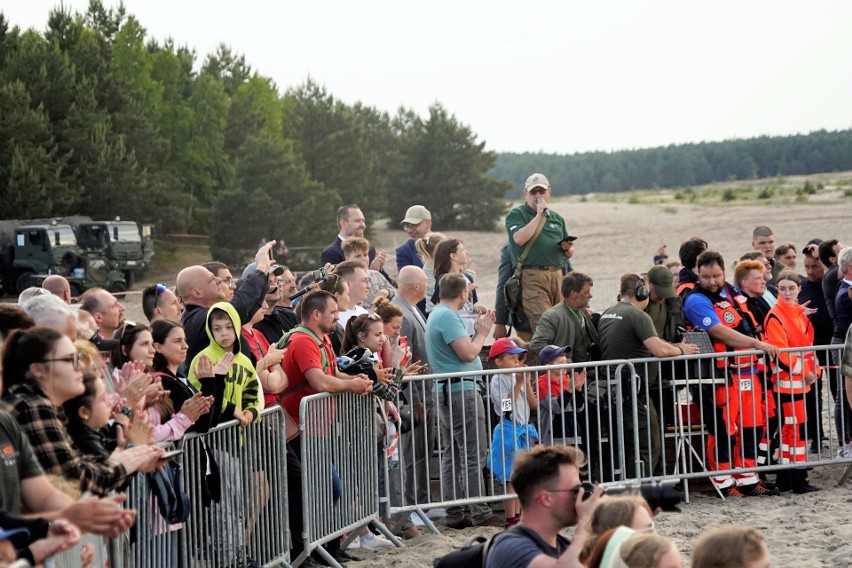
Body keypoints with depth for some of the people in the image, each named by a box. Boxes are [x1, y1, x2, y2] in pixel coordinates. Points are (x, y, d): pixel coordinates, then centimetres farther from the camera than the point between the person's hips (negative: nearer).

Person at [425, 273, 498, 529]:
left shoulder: (437, 315, 17)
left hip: (446, 391, 11)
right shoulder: (448, 317, -15)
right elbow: (467, 354, -20)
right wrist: (482, 332, -4)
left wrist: (478, 331, 11)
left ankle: (454, 514, 14)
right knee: (474, 455, -8)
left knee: (452, 455, 11)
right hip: (461, 390, -11)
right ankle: (480, 513, -7)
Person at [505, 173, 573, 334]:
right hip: (532, 276, -5)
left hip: (557, 274, 6)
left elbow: (569, 253, 28)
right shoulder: (516, 215, 6)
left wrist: (567, 248, 2)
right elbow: (519, 239, -14)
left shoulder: (557, 218, 23)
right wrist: (539, 215, -7)